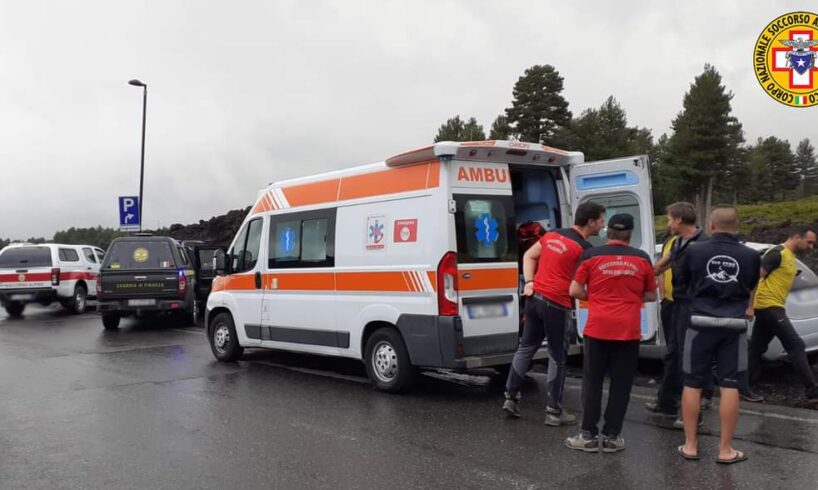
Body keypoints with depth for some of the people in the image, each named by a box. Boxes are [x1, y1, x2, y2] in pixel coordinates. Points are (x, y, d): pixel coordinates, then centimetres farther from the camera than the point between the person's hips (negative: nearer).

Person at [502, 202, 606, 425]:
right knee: (557, 357, 5)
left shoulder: (553, 235, 10)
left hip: (535, 297, 7)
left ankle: (511, 397, 21)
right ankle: (553, 410, 12)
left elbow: (529, 256, 14)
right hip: (556, 304, -7)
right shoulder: (584, 248, -11)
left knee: (526, 347, 17)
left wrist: (529, 282, 8)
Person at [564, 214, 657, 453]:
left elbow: (575, 291, -1)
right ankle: (611, 436, 14)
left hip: (598, 329, -1)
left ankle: (588, 435, 13)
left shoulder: (591, 255, -2)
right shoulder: (642, 259, 2)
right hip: (628, 330, 1)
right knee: (621, 385, 9)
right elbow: (651, 295, 11)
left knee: (592, 382, 9)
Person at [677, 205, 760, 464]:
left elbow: (684, 283, 12)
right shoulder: (751, 256, -1)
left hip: (701, 323, 0)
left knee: (692, 384, 8)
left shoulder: (695, 252, -4)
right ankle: (725, 449, 11)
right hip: (734, 325, 1)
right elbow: (750, 288, 15)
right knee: (729, 386, 6)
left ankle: (690, 445, 13)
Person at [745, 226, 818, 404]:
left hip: (771, 308, 10)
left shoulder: (791, 257, 17)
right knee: (796, 345, -8)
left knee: (756, 349, 10)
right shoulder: (778, 253, -13)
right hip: (769, 306, -10)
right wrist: (749, 305, -21)